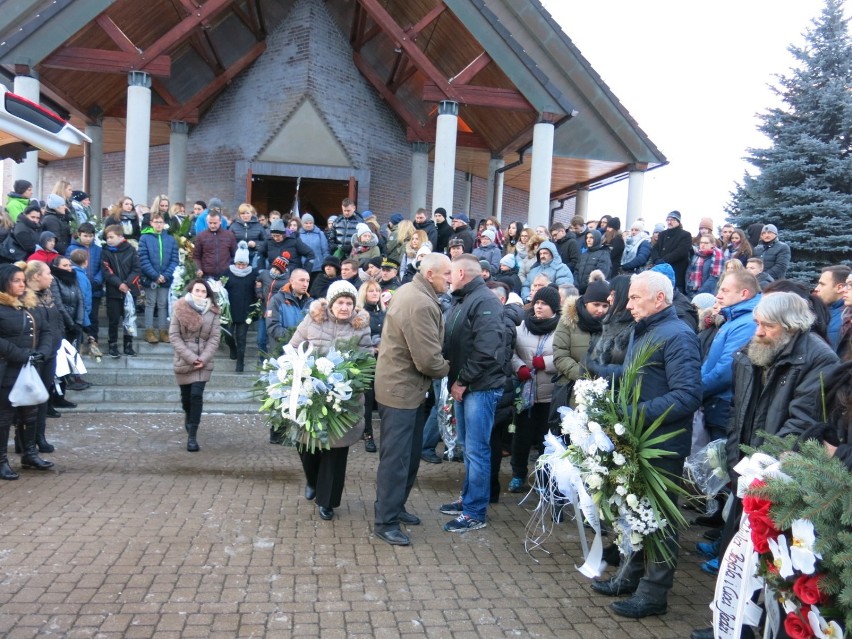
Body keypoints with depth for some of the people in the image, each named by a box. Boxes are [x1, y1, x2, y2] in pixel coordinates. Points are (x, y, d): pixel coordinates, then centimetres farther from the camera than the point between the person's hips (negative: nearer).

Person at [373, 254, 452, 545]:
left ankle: (395, 506, 33)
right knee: (396, 458, -2)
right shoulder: (420, 304, -25)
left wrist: (440, 365, 6)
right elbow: (428, 359, -25)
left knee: (411, 453, 19)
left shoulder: (413, 291, 10)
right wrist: (447, 369, -6)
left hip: (407, 386, 11)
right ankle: (385, 522, 9)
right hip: (401, 388, -11)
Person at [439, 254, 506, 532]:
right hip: (464, 385, 9)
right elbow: (452, 343, 18)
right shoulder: (461, 300, 15)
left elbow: (485, 351, -23)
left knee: (476, 450, -3)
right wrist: (456, 380, 4)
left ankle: (475, 513, 5)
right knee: (468, 447, 17)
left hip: (481, 387, -9)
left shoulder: (485, 301, -15)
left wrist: (463, 380, -16)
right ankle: (468, 499, 29)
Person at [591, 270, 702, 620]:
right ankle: (631, 576, 33)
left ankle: (653, 593, 17)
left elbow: (687, 395, -25)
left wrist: (638, 414, -28)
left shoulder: (677, 336, -16)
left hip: (662, 446, -9)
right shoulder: (642, 332, 15)